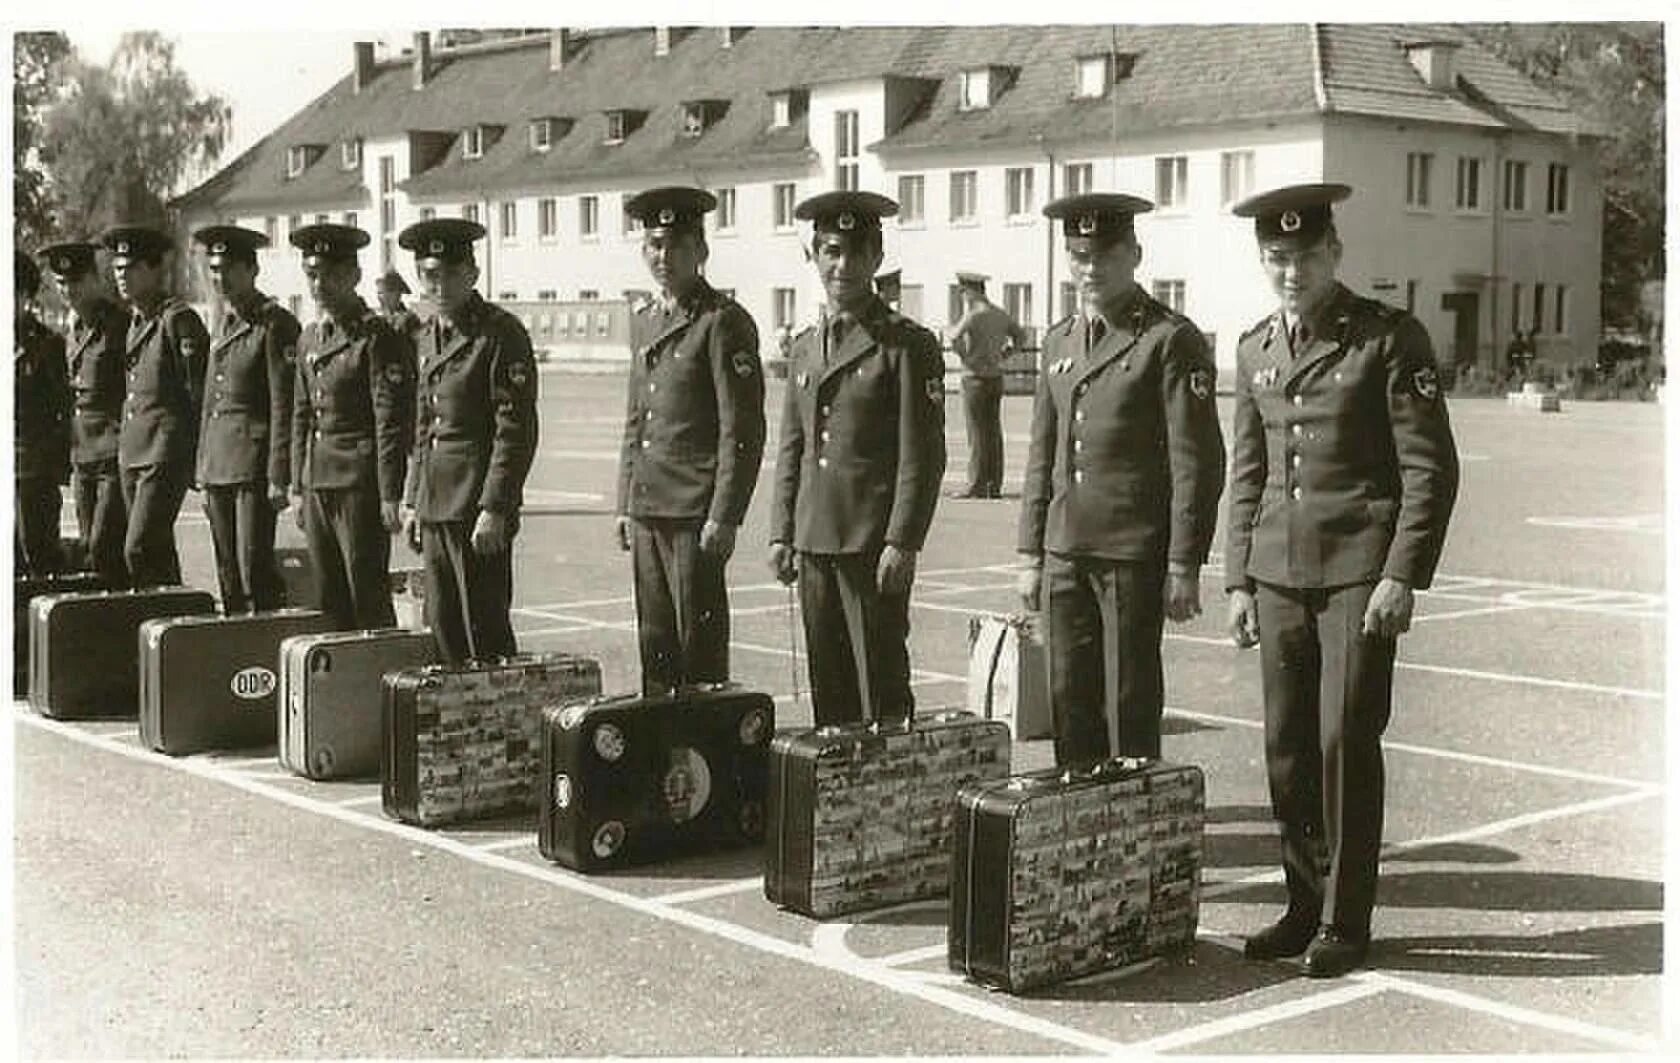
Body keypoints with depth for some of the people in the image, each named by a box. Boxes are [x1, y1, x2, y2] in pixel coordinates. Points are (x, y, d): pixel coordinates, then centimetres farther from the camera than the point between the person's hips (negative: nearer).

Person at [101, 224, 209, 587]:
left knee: (140, 549, -14)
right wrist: (124, 444, 18)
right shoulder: (136, 323, 18)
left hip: (166, 455, -9)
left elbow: (200, 393, -13)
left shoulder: (178, 320, -10)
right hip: (134, 454, 9)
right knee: (158, 553, 12)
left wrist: (201, 462, -14)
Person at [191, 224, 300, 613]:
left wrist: (279, 477, -16)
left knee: (254, 567, -10)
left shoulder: (276, 325, -8)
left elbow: (284, 407, -12)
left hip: (255, 462, -8)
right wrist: (204, 474, 17)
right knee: (228, 572, 9)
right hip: (219, 465, 8)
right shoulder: (224, 325, 17)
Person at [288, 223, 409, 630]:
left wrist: (390, 494, -16)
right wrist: (298, 486, 15)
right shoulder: (309, 338, 14)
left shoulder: (375, 336, -9)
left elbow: (391, 422, -13)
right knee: (328, 601, 10)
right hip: (318, 484, 7)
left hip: (360, 483, -7)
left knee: (369, 597, -3)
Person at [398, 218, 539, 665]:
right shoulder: (428, 338, 16)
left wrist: (495, 509, -18)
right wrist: (414, 501, 17)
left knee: (486, 634, -4)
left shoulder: (501, 334, -9)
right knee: (442, 630, 11)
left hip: (479, 512, -8)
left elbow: (516, 431, -14)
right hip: (436, 509, 8)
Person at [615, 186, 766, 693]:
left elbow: (742, 430, -12)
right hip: (647, 508, 7)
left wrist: (724, 517, -16)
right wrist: (626, 504, 16)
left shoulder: (723, 322, -8)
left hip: (696, 509, -7)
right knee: (655, 639, 12)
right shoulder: (643, 319, 16)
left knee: (699, 642, -2)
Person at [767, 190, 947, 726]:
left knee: (882, 686, -2)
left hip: (875, 543, -6)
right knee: (827, 688, 10)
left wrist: (902, 543, -15)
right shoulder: (805, 347, 15)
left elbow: (922, 456, -9)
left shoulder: (908, 345, -5)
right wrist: (781, 534, 11)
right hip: (814, 542, 6)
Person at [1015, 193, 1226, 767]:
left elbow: (1196, 462, -9)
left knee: (1130, 706, 0)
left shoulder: (1171, 341, -6)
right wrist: (1031, 554, 13)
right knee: (1069, 702, 8)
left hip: (1135, 555, -6)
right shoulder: (1059, 341, 14)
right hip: (1065, 553, 6)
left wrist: (1184, 567, -12)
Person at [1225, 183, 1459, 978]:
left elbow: (1431, 468, -7)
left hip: (1360, 574, -5)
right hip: (1279, 575, 5)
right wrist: (1239, 579, 12)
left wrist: (1402, 576, -13)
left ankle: (1345, 922, 7)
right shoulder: (1254, 350, 12)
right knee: (1286, 748, 7)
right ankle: (1305, 906, 20)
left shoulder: (1391, 338, -4)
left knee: (1345, 743, -5)